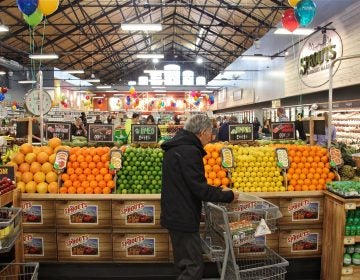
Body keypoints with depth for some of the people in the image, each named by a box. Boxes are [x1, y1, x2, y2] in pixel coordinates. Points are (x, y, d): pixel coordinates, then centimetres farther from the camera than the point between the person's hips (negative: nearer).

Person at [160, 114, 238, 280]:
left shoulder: (175, 148, 11)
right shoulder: (189, 151, -21)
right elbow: (200, 189, -22)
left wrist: (219, 191, 15)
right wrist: (228, 196, -8)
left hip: (174, 215, 10)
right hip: (183, 218, -10)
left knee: (184, 264, 20)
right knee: (194, 266, -1)